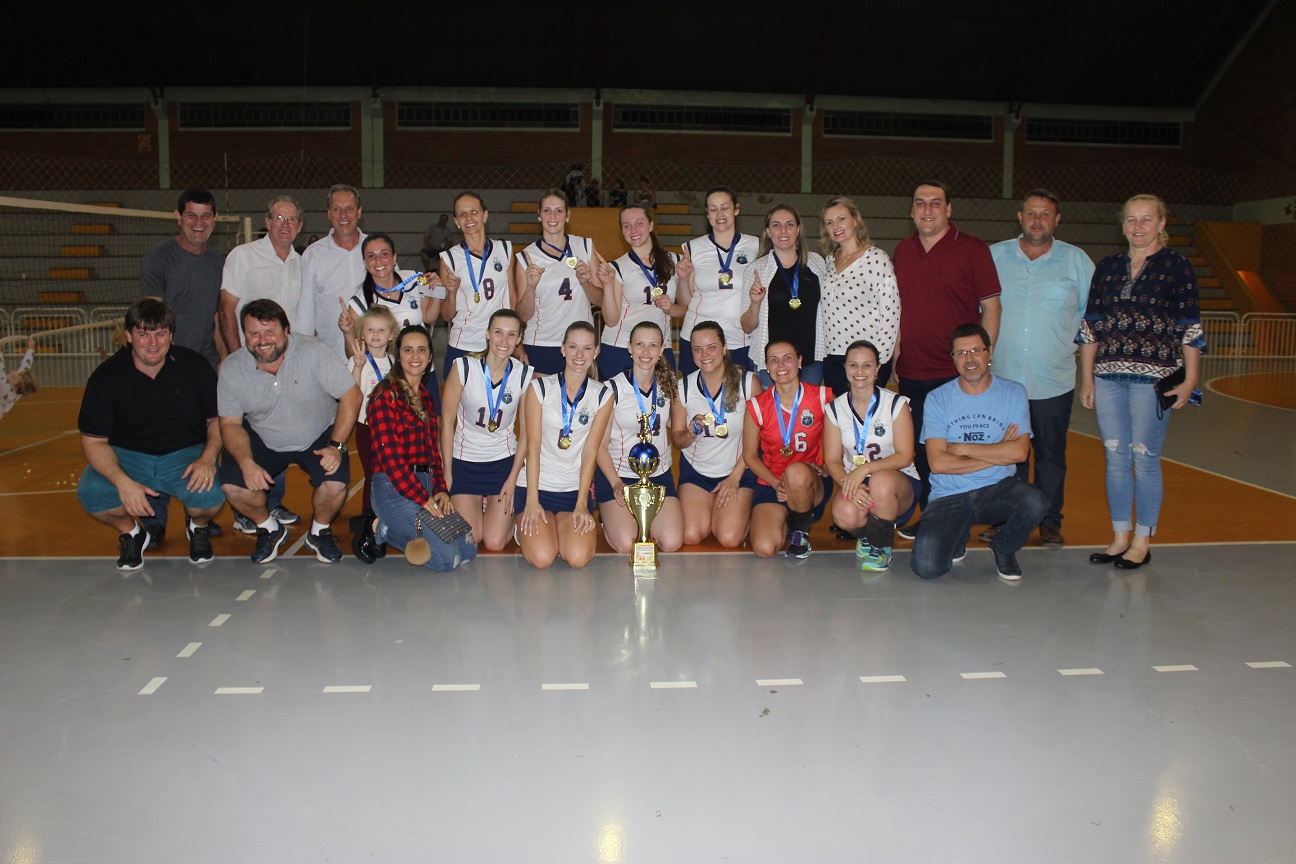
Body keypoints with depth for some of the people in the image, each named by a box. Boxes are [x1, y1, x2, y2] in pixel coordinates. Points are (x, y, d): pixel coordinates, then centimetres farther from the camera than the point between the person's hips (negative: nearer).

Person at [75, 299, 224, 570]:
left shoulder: (194, 365, -7)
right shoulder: (106, 377, -9)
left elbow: (218, 418, 2)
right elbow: (93, 441, -8)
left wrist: (208, 458, -19)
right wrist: (123, 482, -26)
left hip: (186, 453, 0)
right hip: (127, 456, 1)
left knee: (210, 492, -32)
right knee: (90, 492, -29)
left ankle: (199, 527, 8)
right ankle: (131, 533, 6)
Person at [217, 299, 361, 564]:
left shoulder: (314, 352, -21)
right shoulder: (231, 368, -12)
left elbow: (351, 396, -18)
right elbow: (230, 423, -6)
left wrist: (336, 446, -25)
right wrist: (247, 463, -23)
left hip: (318, 437, -2)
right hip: (262, 440, 2)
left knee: (336, 483, -27)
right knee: (231, 484, -20)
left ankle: (319, 532, 8)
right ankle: (269, 529, 12)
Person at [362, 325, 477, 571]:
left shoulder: (426, 396, 17)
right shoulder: (386, 395, -8)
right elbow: (389, 456, -14)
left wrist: (441, 490, 0)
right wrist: (423, 499, -16)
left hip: (427, 484, 8)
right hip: (395, 488, -8)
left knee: (468, 550, -3)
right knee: (447, 557, -16)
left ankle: (387, 529, 10)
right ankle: (380, 531, 3)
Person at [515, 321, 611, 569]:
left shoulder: (601, 395, 4)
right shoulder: (540, 388, -1)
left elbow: (590, 451, -1)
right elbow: (532, 446, -5)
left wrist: (582, 504, -9)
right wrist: (532, 501, -12)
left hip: (575, 489, 2)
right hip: (535, 485, -1)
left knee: (578, 558, -21)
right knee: (542, 559, -21)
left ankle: (560, 526, 12)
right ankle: (527, 525, 12)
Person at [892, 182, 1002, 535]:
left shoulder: (972, 249, -3)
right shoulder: (903, 250, 11)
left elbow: (991, 308, -3)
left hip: (956, 373, -5)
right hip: (911, 373, 5)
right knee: (919, 449, 12)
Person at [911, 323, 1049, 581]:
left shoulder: (1013, 393, 2)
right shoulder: (937, 399, -1)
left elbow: (1020, 452, -11)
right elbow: (938, 462, -11)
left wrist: (962, 448, -10)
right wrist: (998, 453, -10)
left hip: (998, 490, 1)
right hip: (949, 496, -1)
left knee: (1034, 503, -33)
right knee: (926, 567, -21)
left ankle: (1004, 548, 2)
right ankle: (957, 535, 17)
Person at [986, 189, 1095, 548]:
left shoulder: (1076, 260, 5)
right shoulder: (994, 256, 6)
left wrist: (1070, 343, 4)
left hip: (1054, 381, 0)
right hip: (1002, 378, 0)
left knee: (1051, 454, 7)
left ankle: (1050, 522, 19)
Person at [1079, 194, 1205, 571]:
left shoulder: (1176, 266, 1)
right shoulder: (1108, 267, 11)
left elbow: (1190, 328, 0)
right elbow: (1091, 325, 13)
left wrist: (1189, 381, -5)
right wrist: (1087, 378, 9)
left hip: (1153, 377, -4)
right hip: (1109, 376, 4)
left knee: (1145, 459, 0)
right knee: (1115, 458, 8)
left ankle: (1142, 542, 12)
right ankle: (1120, 537, 19)